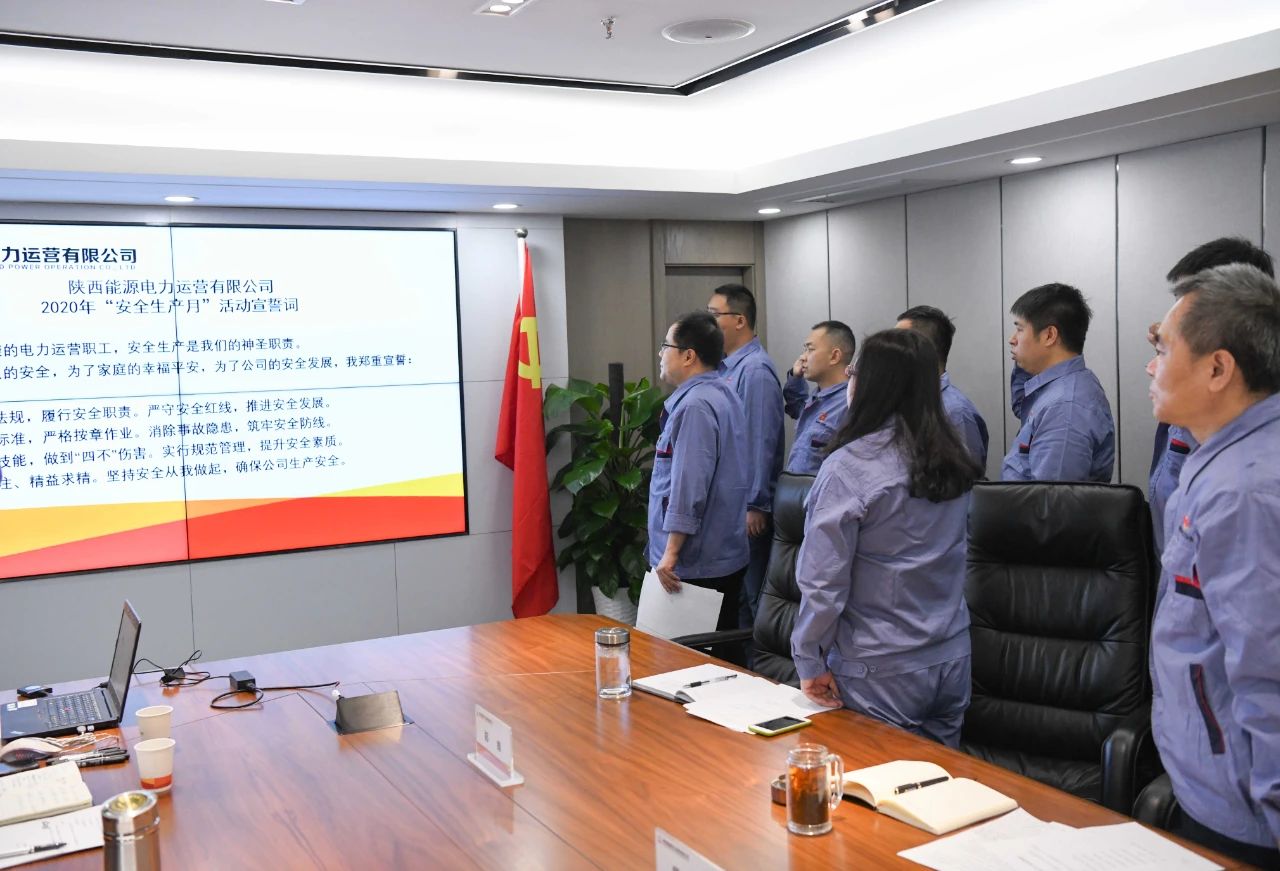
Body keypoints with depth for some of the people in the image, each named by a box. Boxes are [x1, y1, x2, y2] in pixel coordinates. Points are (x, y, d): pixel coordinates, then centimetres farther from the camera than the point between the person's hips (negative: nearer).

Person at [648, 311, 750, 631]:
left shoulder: (695, 406, -19)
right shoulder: (723, 394, 13)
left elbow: (689, 485, -24)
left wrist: (671, 553, -20)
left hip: (696, 565, -10)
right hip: (726, 556, 10)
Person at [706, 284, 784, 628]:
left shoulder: (755, 370, -17)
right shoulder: (727, 366, 12)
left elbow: (760, 443, -20)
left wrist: (755, 506, -19)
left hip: (747, 508, -9)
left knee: (748, 595, 1)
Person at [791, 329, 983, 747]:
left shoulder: (849, 468, -17)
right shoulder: (953, 461, 2)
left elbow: (822, 578, -17)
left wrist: (810, 661, -6)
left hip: (880, 676, -6)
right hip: (951, 664, 6)